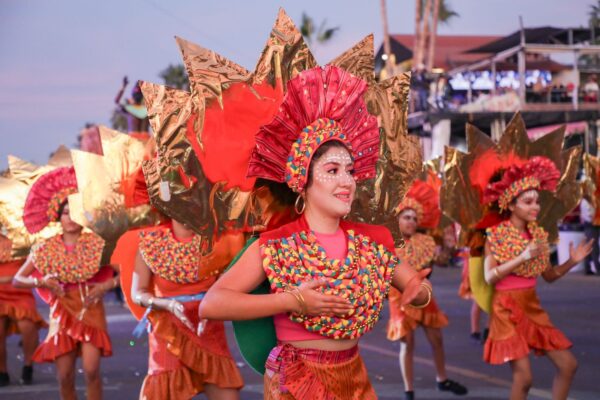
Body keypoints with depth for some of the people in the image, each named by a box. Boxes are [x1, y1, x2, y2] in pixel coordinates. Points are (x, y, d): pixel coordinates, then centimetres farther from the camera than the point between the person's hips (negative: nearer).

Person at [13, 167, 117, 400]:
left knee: (91, 370, -15)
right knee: (65, 376, -1)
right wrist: (40, 281, -15)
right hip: (62, 313, 2)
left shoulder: (98, 245, -4)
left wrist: (107, 285, -20)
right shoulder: (45, 249, 0)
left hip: (91, 312, -2)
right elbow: (17, 280, 2)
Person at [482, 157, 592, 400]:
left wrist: (572, 261, -5)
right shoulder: (496, 235, -10)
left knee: (568, 364, 3)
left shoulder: (538, 234, 6)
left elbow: (549, 276, 12)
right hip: (507, 310, -6)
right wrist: (522, 257, -24)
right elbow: (489, 277, -18)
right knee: (523, 377, -12)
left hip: (532, 307, 6)